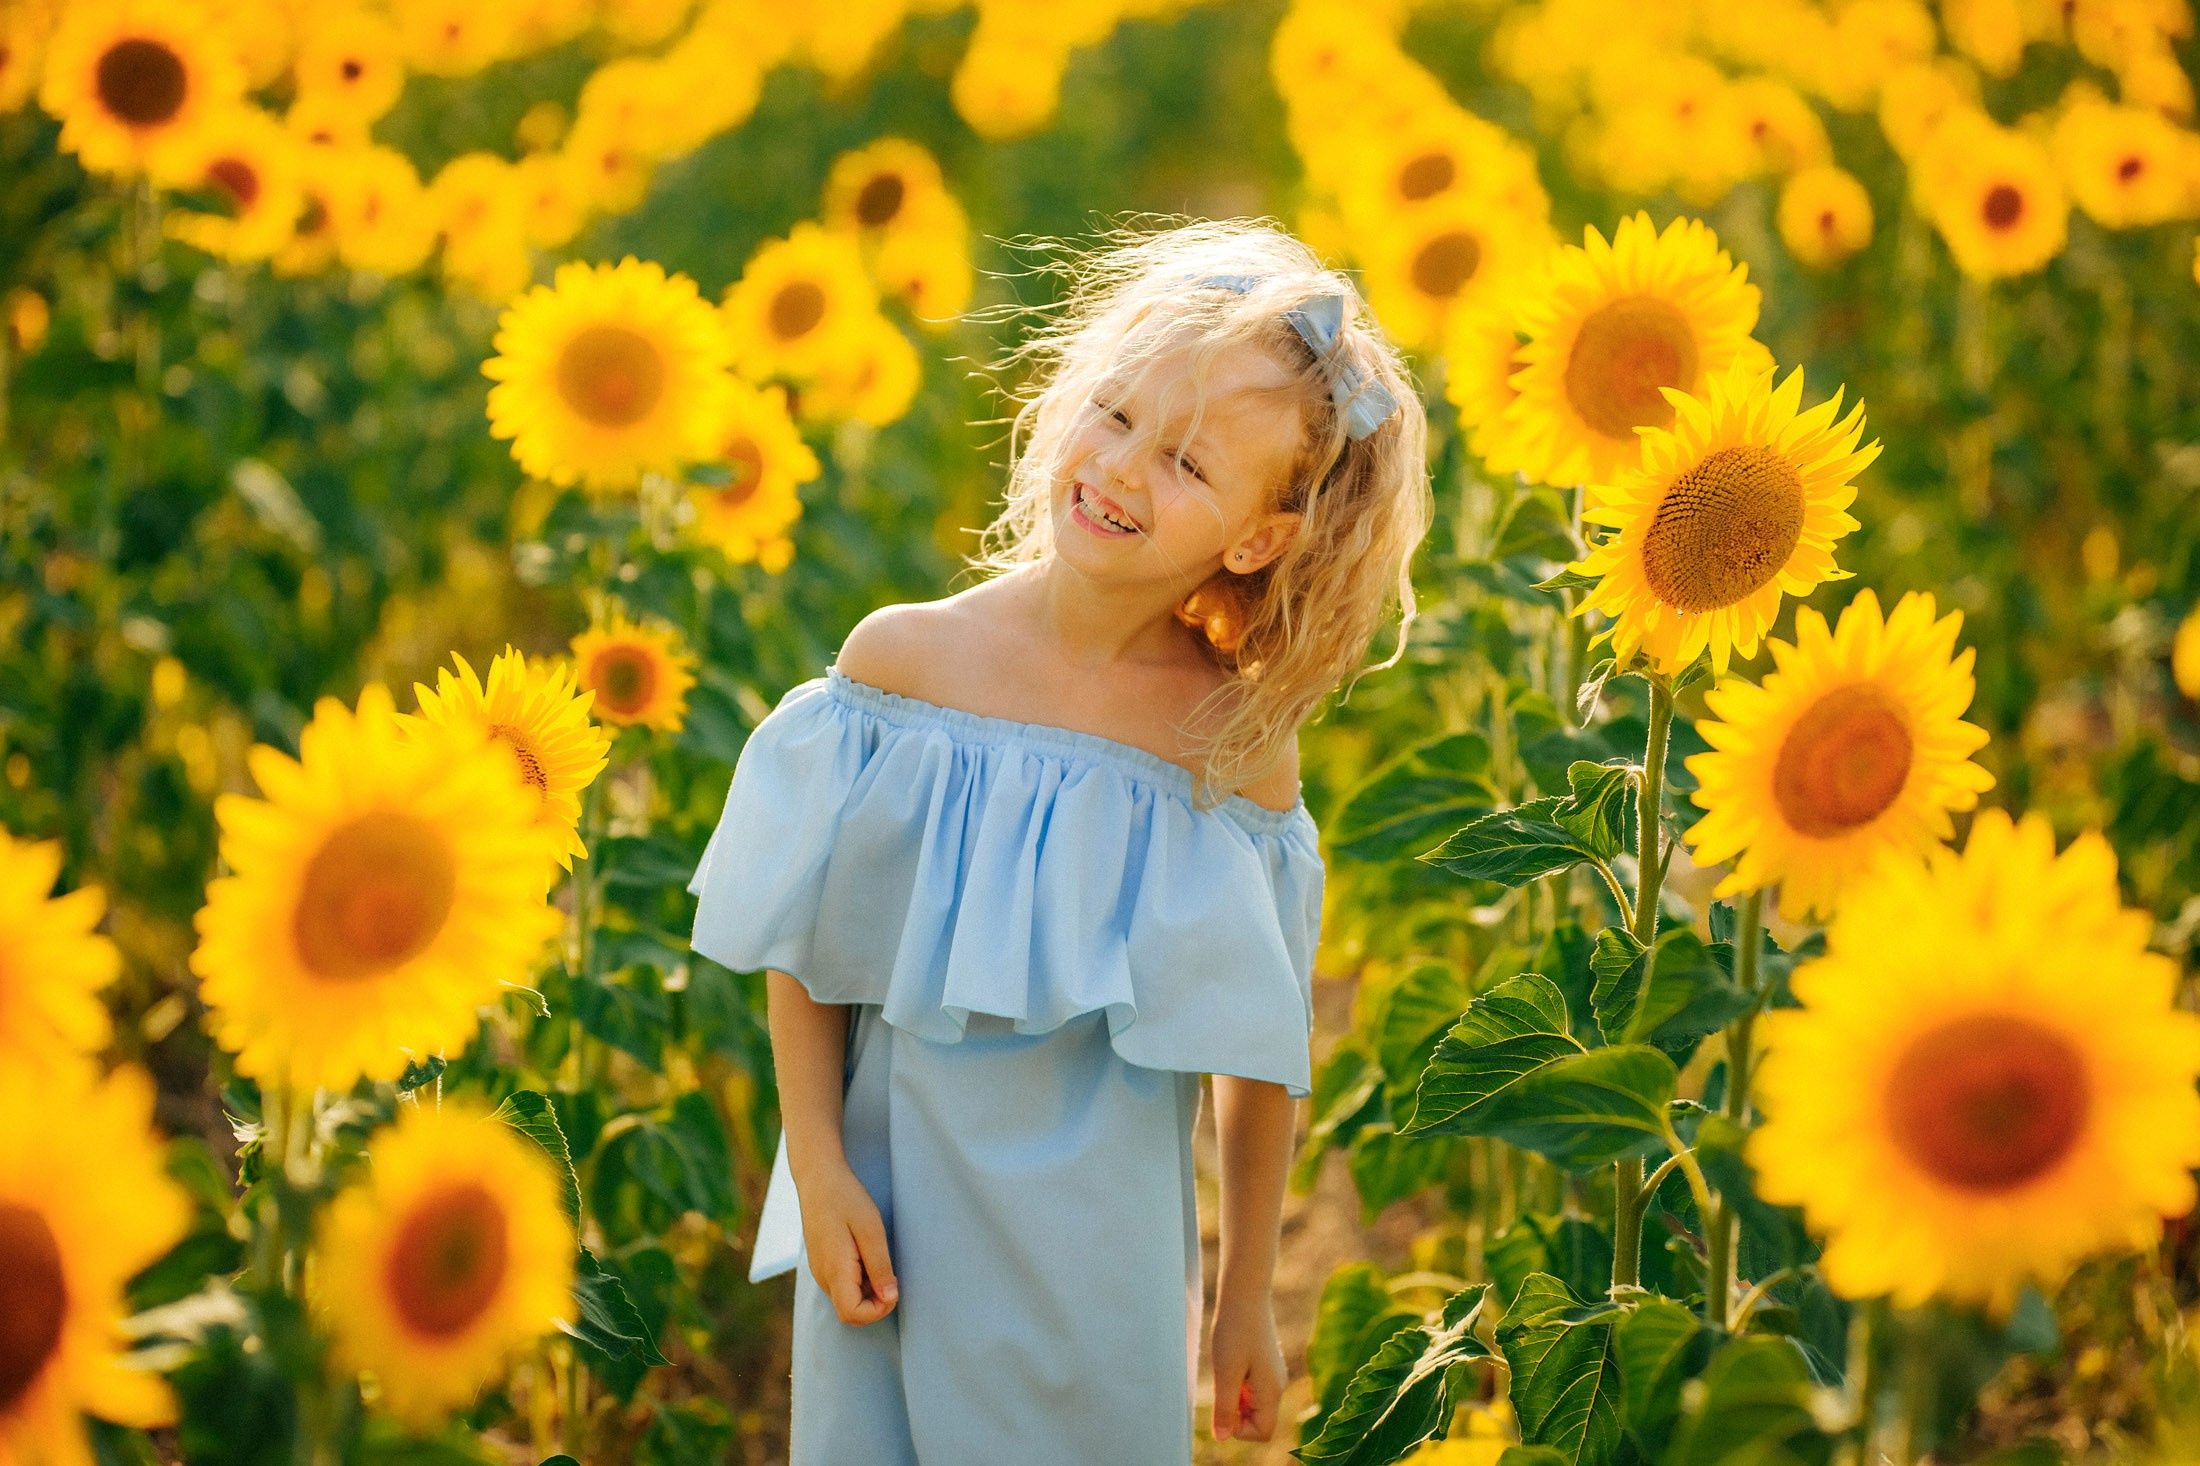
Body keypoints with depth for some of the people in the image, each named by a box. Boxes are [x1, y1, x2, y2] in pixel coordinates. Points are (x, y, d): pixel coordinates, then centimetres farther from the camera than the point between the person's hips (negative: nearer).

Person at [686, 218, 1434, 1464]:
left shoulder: (1238, 748, -10)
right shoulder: (905, 656, -9)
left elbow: (1261, 1060, -2)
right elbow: (805, 946, -1)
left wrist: (1248, 1302, 4)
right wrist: (817, 1170, -4)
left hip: (1102, 1253, 0)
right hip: (899, 1209, 1)